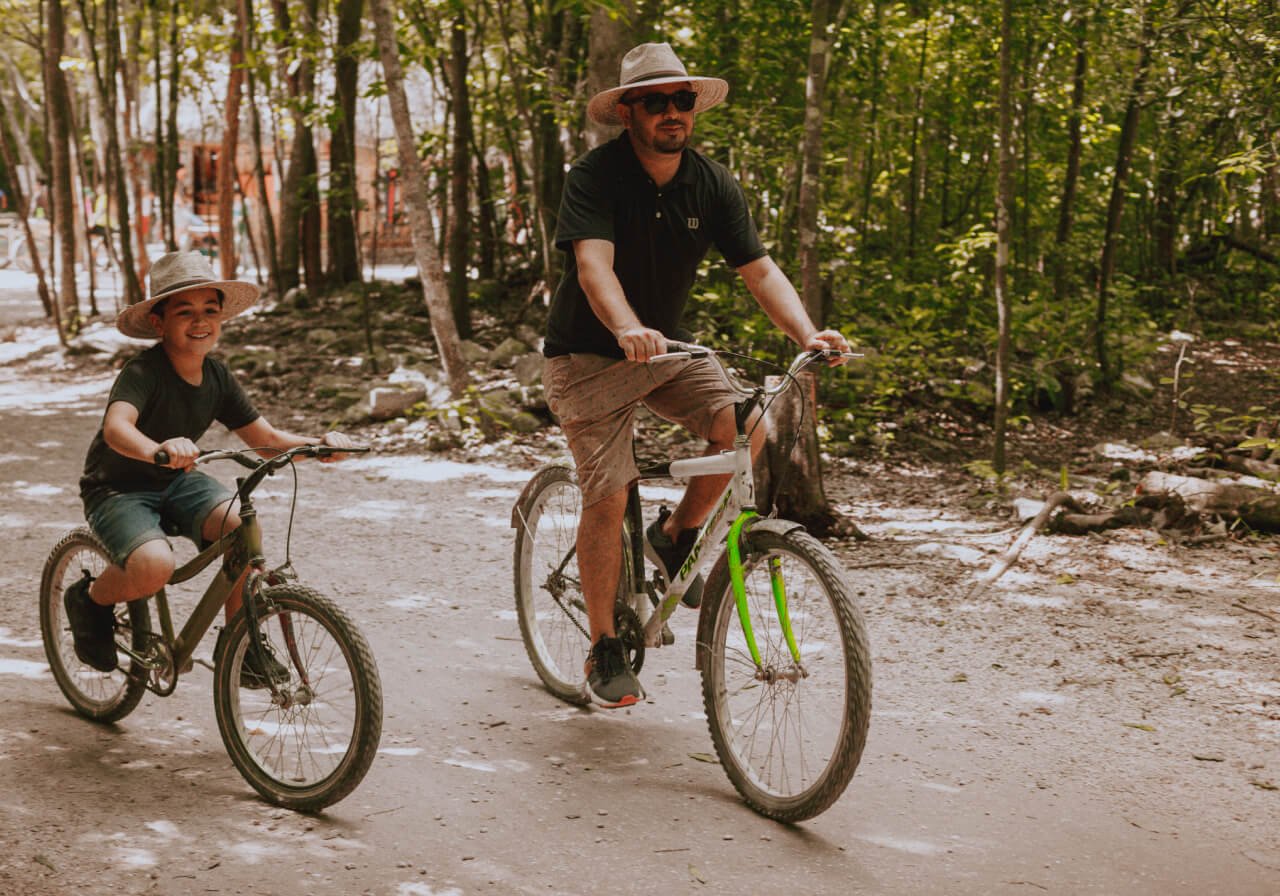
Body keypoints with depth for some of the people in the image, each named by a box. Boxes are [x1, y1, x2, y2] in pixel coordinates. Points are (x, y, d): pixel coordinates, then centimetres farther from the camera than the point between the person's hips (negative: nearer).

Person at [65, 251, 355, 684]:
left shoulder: (217, 377, -4)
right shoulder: (142, 372, -24)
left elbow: (266, 440, -1)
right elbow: (116, 426, -43)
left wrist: (318, 444, -20)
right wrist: (157, 450, -65)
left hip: (176, 482, 5)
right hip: (118, 489, -5)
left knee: (241, 523, -24)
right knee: (155, 566, -33)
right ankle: (89, 599, 3)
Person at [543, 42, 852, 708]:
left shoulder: (712, 185, -5)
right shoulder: (595, 177, -19)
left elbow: (759, 270, -11)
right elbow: (593, 264, -34)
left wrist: (807, 334, -30)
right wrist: (628, 330, -54)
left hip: (667, 348, 4)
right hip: (589, 355, -4)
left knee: (744, 426, -21)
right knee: (608, 496, -13)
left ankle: (676, 535, 6)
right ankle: (604, 652, 3)